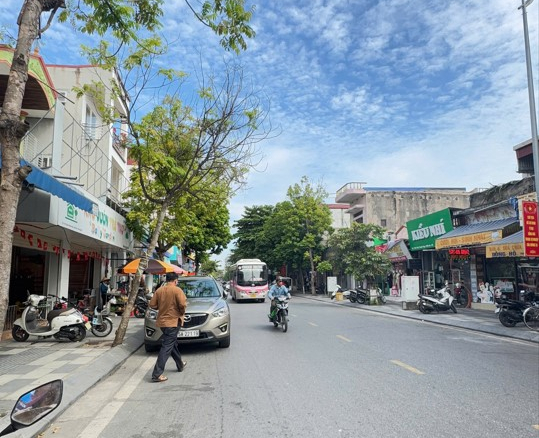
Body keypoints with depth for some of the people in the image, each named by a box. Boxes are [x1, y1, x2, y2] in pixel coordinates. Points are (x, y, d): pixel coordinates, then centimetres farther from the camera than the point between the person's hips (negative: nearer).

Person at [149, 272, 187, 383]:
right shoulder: (177, 290, -13)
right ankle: (157, 374, -8)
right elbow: (183, 304, -20)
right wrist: (182, 312, -1)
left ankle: (180, 365, 39)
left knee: (173, 343, 23)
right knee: (167, 347, -5)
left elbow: (152, 304, 2)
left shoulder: (159, 290, 3)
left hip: (162, 321, 7)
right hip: (173, 321, -7)